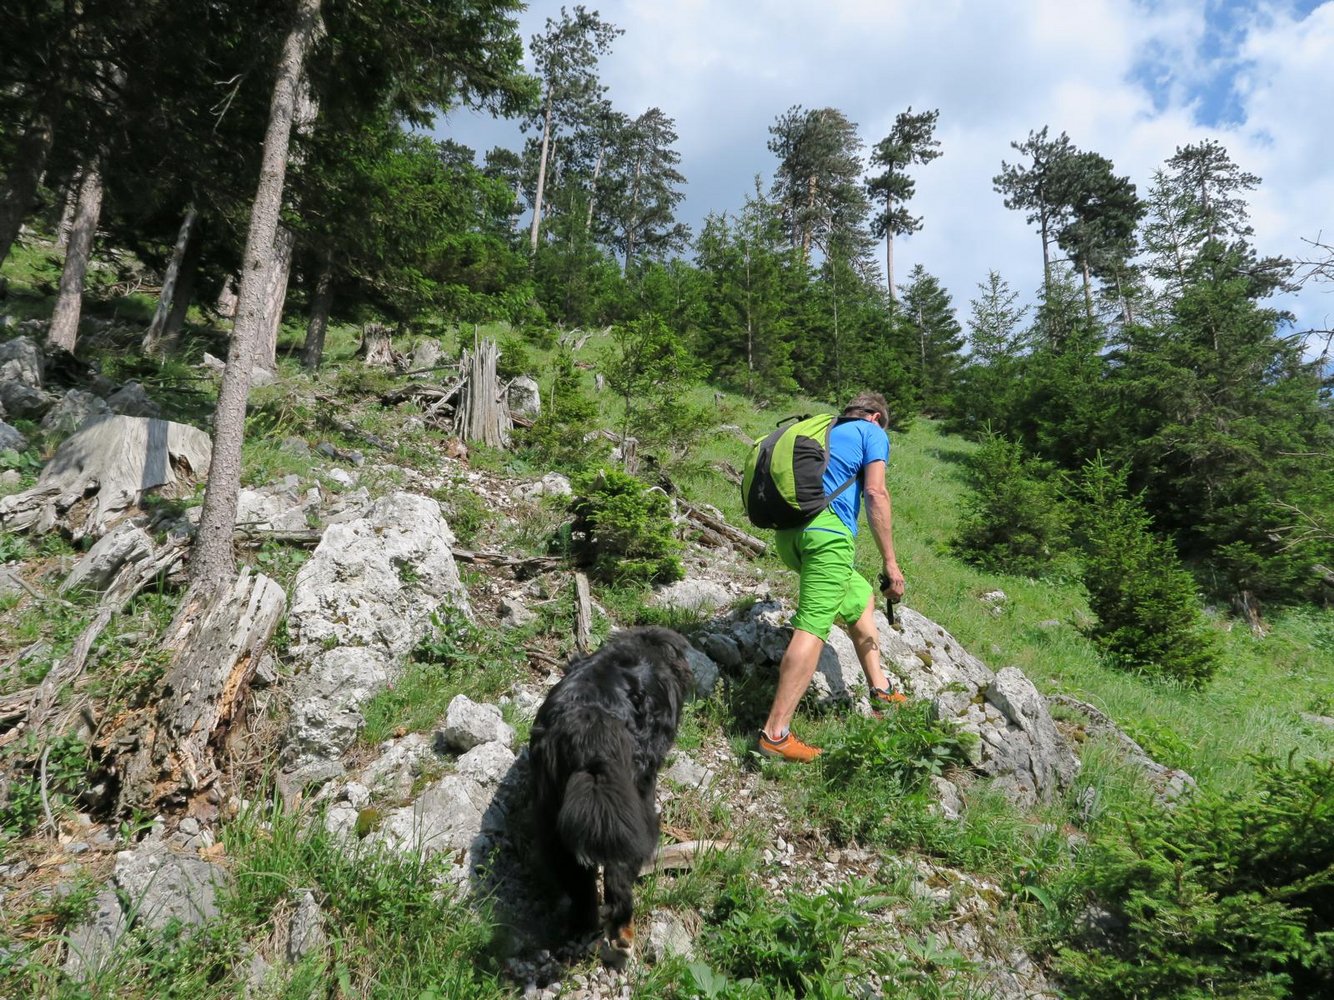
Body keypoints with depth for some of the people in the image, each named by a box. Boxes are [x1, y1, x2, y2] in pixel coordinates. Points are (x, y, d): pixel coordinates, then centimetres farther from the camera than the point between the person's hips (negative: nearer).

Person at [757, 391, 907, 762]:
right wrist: (890, 563, -5)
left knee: (861, 597, 25)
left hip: (788, 533, 8)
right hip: (827, 530, -8)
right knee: (812, 627, -13)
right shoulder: (872, 433, 12)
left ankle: (880, 691, 26)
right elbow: (875, 493, -4)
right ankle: (775, 734, -18)